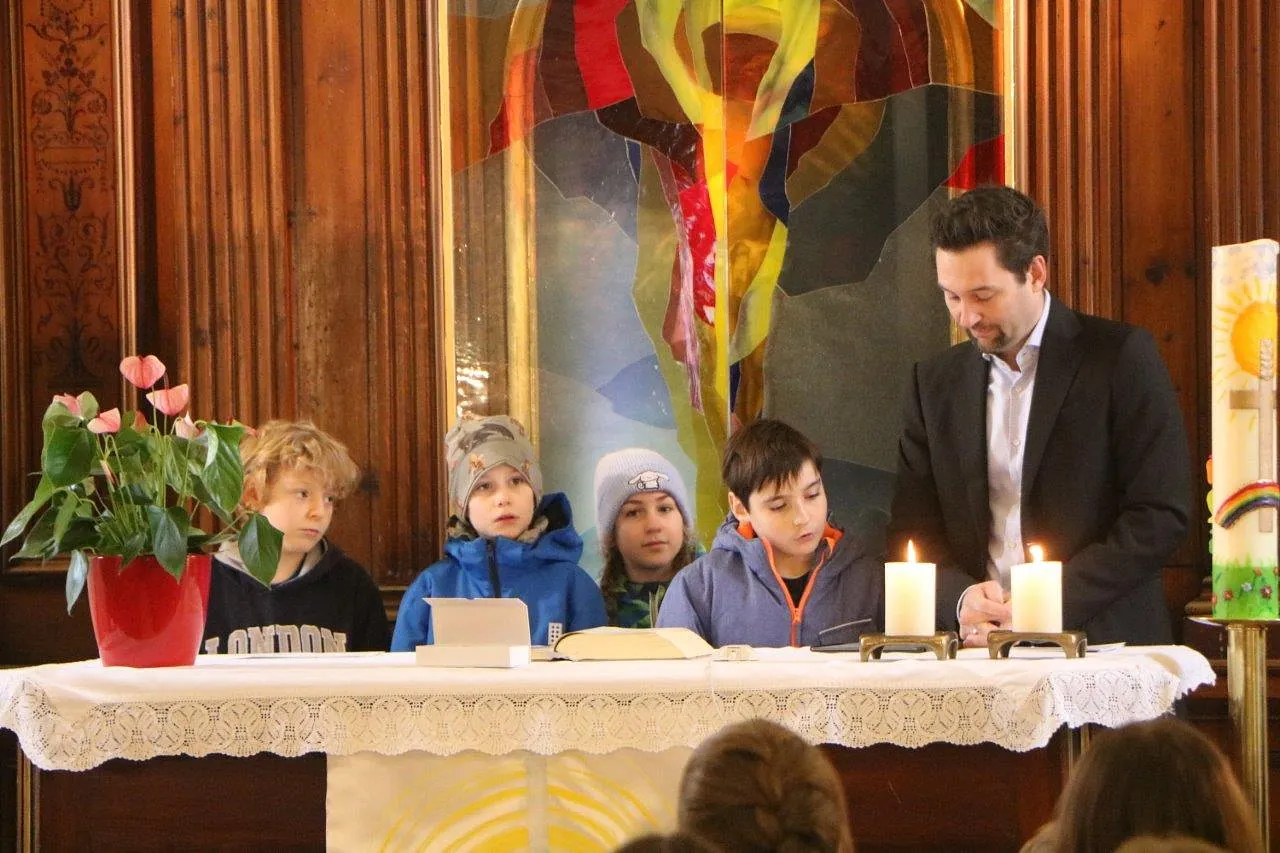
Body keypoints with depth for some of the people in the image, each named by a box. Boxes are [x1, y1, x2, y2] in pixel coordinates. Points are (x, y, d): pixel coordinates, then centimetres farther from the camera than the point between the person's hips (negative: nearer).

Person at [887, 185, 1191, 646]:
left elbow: (1161, 516, -6)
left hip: (1103, 645, -3)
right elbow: (912, 530, 12)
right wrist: (959, 598, -8)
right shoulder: (935, 383, 12)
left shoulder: (1122, 357, -1)